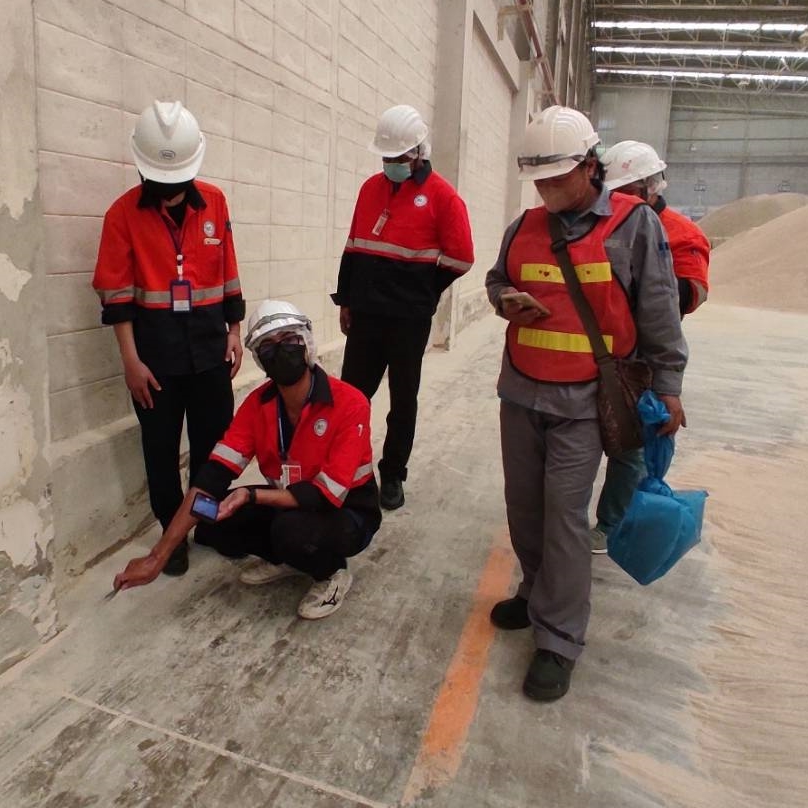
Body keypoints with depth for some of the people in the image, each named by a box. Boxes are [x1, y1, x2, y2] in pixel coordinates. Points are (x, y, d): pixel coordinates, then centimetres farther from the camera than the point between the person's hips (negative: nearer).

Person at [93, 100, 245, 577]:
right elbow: (116, 291, -6)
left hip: (208, 340, 2)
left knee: (214, 439, 9)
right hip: (155, 343, -1)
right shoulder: (124, 212, -5)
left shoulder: (215, 202, 1)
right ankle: (173, 533, 23)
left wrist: (234, 331, 6)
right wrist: (131, 360, -10)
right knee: (161, 445, 7)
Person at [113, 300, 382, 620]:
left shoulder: (349, 404, -26)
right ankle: (287, 557, 11)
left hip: (347, 513, -5)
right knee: (210, 523, -12)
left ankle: (333, 573, -3)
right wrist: (157, 557, -21)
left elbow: (328, 494, -28)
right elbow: (213, 475, -17)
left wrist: (252, 495, -34)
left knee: (292, 530, -36)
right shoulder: (257, 404, -10)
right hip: (290, 503, 5)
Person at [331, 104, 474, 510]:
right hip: (365, 313, 5)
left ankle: (392, 475, 20)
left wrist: (417, 291, 1)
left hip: (409, 319, -4)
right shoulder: (371, 188, 11)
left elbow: (460, 258, -6)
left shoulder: (442, 195, -5)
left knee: (403, 399, 7)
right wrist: (346, 299, 13)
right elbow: (354, 247, 14)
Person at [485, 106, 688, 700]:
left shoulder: (635, 224, -5)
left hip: (584, 401, -5)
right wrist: (506, 299, -1)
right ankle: (538, 593, 36)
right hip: (520, 391, 6)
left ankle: (559, 640, 7)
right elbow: (497, 278, 23)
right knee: (523, 504, 14)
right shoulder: (525, 227, 8)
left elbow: (658, 314, -3)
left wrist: (667, 387, -1)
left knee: (565, 513, -7)